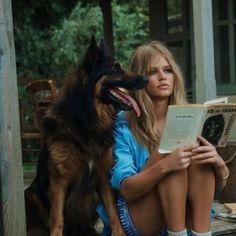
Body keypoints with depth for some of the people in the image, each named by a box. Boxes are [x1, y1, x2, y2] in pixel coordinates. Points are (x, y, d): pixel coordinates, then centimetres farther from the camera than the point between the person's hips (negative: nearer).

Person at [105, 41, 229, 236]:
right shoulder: (123, 125, -7)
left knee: (198, 154, -23)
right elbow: (127, 190, -16)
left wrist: (219, 163, -21)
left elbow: (219, 183, 3)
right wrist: (164, 166, -34)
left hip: (187, 216, 4)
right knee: (171, 151, -26)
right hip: (137, 220, -3)